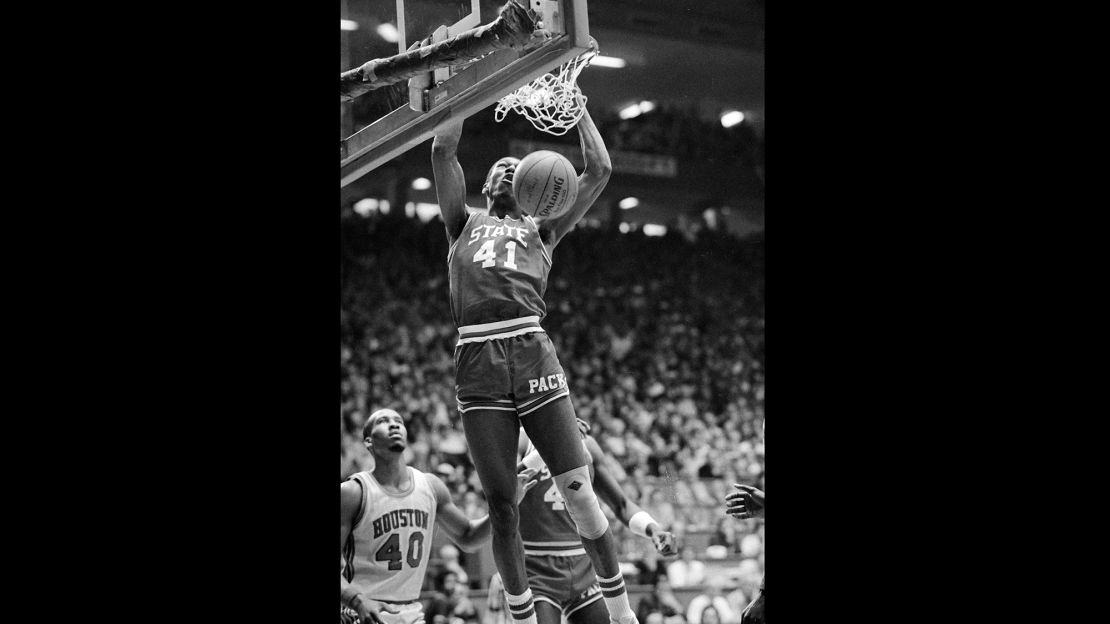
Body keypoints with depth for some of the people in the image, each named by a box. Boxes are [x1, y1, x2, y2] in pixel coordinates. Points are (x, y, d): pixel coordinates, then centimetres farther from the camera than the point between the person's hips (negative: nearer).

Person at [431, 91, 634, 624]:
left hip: (533, 351, 0)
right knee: (501, 505, 0)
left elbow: (599, 170, 17)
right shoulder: (464, 224, 25)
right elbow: (442, 151, 14)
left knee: (577, 489, -8)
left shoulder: (541, 229, 24)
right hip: (477, 358, 0)